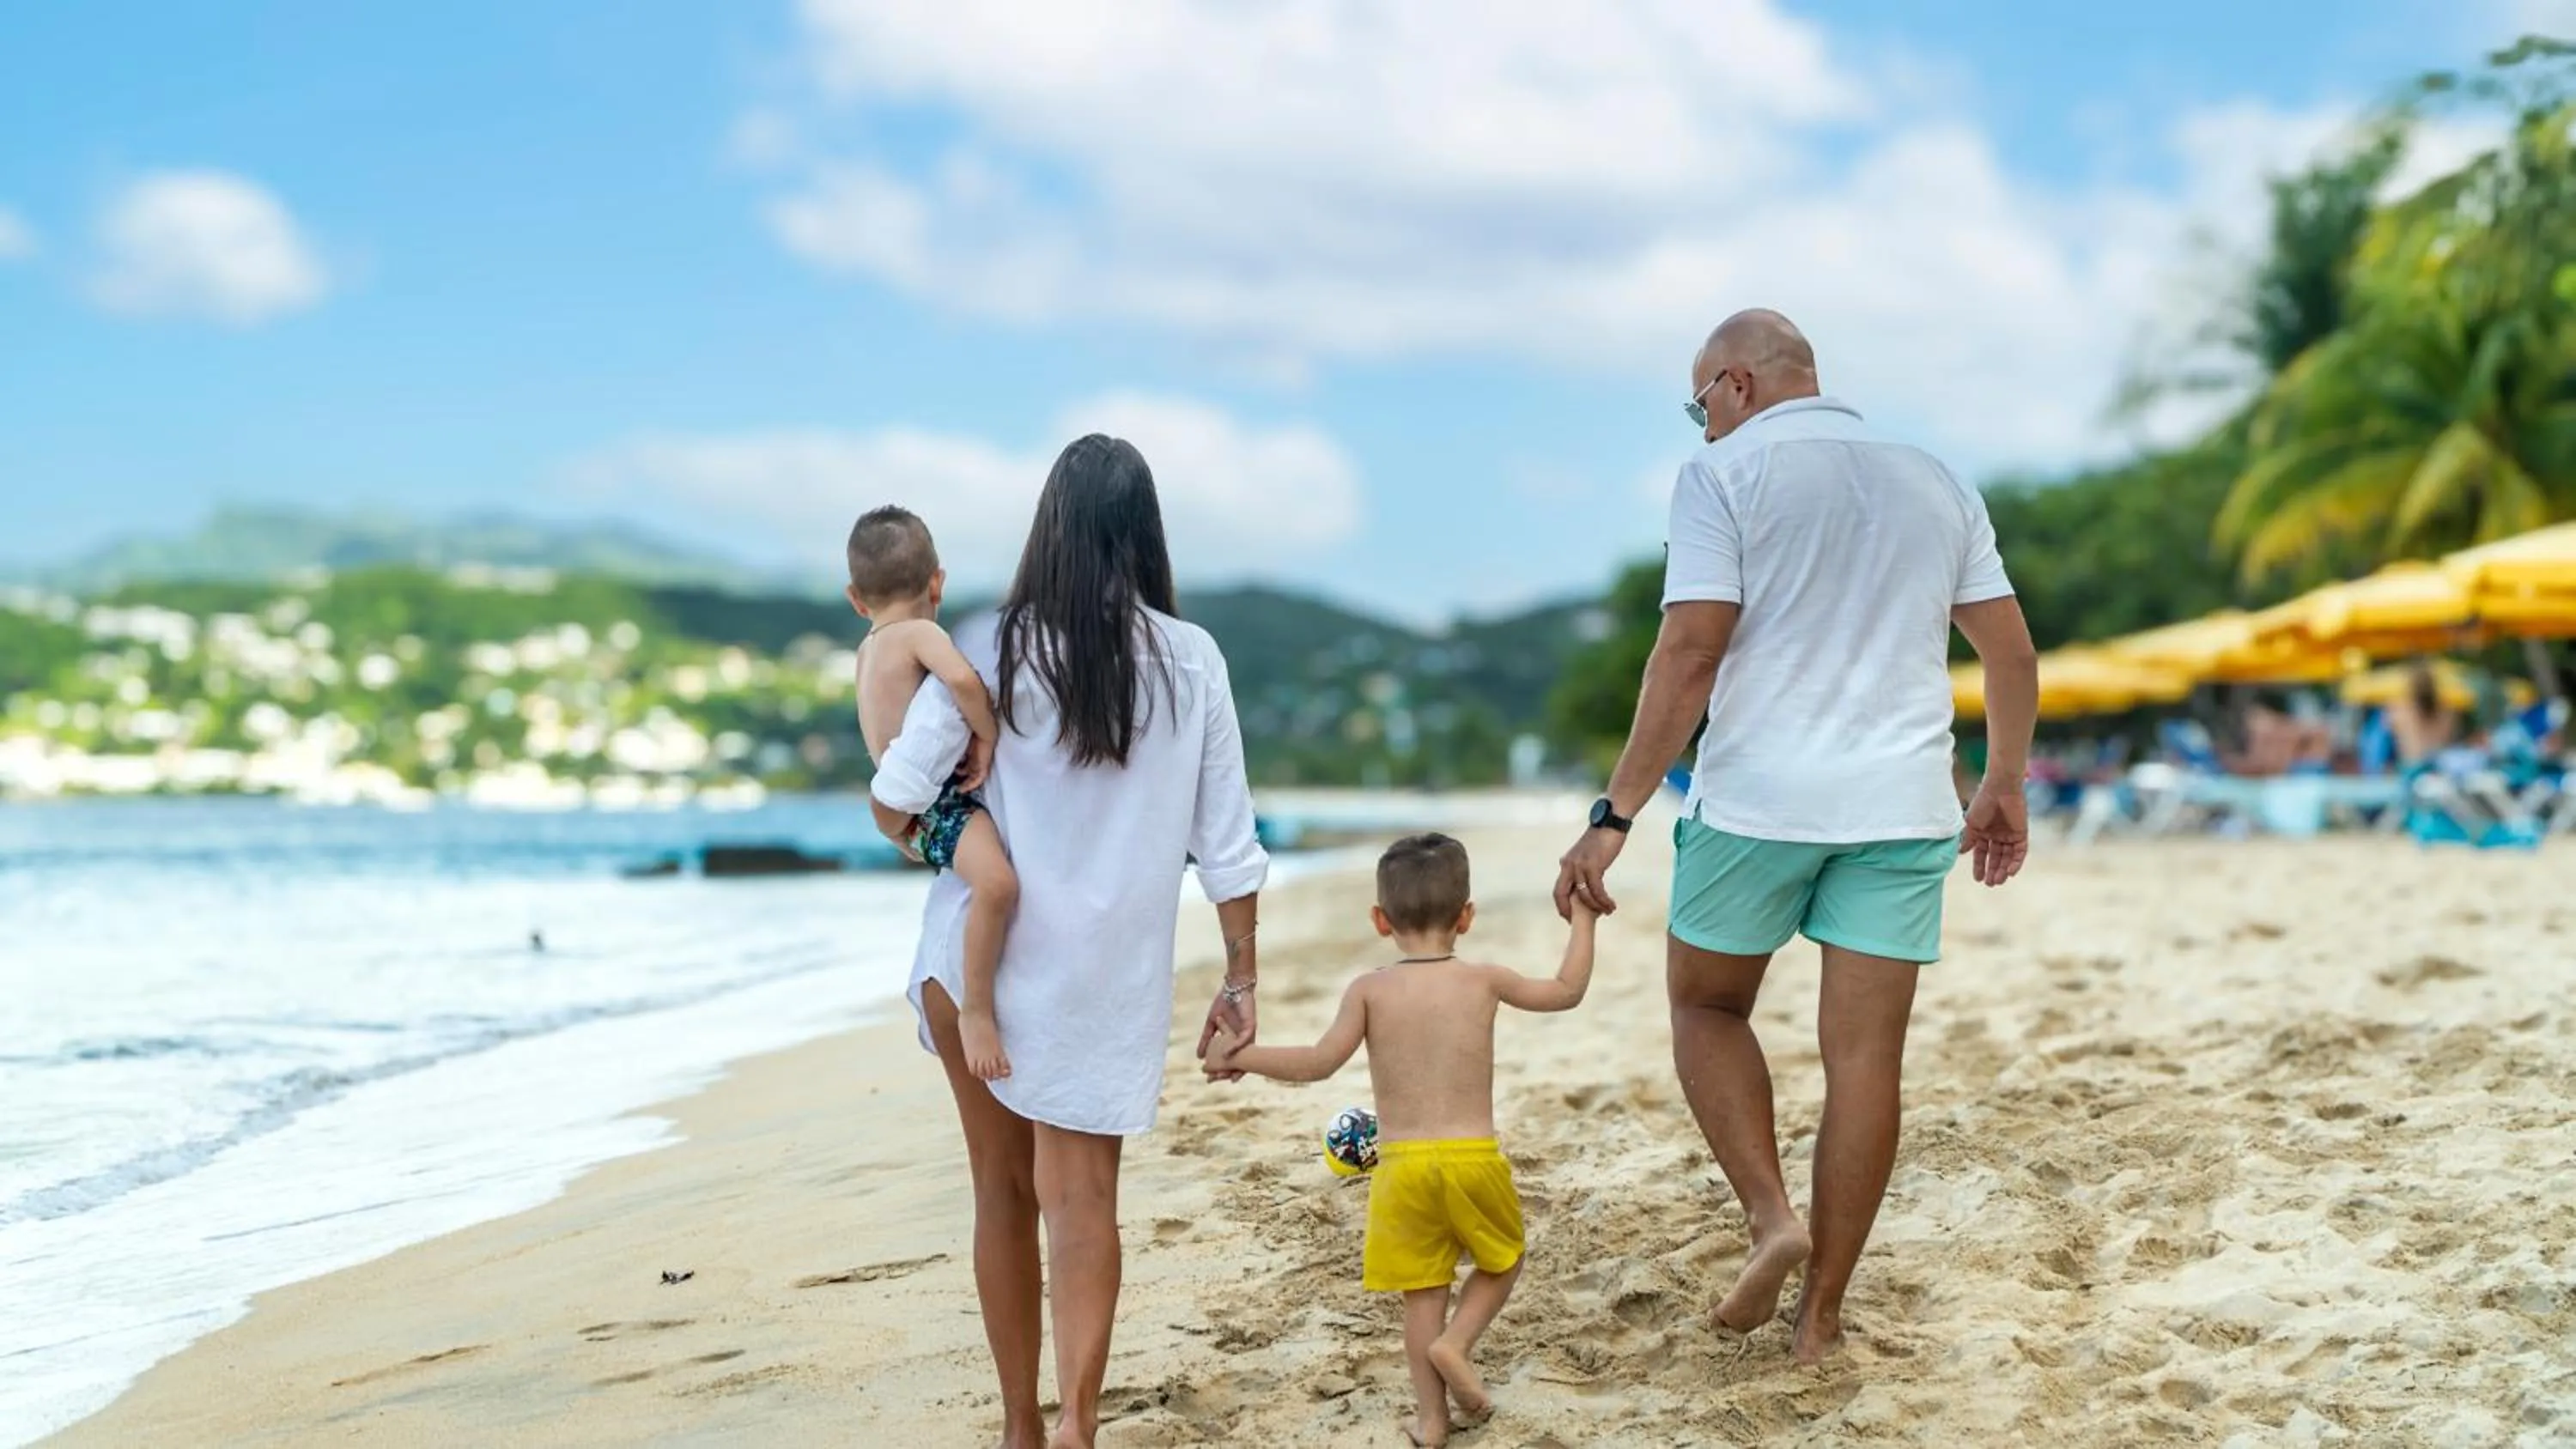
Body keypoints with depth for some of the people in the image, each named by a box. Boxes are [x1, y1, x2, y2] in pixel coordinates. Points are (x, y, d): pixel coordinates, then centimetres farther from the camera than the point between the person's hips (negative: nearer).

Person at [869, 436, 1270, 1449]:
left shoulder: (991, 647, -8)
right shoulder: (1191, 661, -3)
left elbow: (895, 804, -10)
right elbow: (1227, 841, -1)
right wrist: (1241, 976, 9)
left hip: (978, 958, 0)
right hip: (1106, 973, 0)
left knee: (1004, 1188, 13)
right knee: (1081, 1194, 2)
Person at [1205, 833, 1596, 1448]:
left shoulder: (1369, 990, -3)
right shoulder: (1484, 981, 1)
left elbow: (1319, 1063, -12)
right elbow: (1567, 991, 14)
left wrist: (1238, 1056, -3)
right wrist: (1582, 917, 25)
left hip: (1402, 1164, 0)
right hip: (1473, 1158, 0)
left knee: (1422, 1292, 11)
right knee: (1501, 1264, 22)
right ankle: (1456, 1342, -1)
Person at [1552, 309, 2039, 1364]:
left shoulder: (1725, 473, -3)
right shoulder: (1935, 483, 13)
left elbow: (1691, 653, -14)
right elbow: (2013, 653, 13)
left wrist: (1615, 816, -14)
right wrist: (2004, 785, 25)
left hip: (1760, 798, -4)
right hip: (1902, 806, 4)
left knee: (1705, 1005, 17)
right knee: (1865, 1053, 6)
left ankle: (1770, 1216, -1)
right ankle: (1820, 1316, 11)